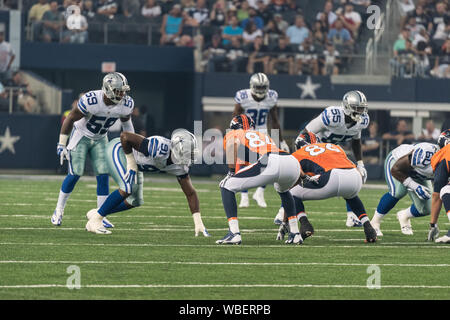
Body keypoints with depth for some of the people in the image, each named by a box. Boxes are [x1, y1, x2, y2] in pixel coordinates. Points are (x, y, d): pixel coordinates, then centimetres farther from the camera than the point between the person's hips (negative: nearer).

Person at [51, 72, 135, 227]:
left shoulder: (126, 104, -17)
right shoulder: (91, 101, -33)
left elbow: (126, 122, 6)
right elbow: (70, 119, -20)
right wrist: (61, 145, -17)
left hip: (100, 139, 4)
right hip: (81, 136, -4)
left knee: (103, 176, -6)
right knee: (75, 175, -8)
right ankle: (58, 211, 10)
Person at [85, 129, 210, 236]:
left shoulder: (180, 166, -17)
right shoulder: (160, 149, -41)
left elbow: (190, 193, -7)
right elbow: (125, 136, -38)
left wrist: (198, 223, -14)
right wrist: (131, 163, -28)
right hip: (117, 150, -8)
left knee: (135, 201, 5)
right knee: (128, 188, -27)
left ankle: (96, 213, 22)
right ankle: (95, 220, -13)